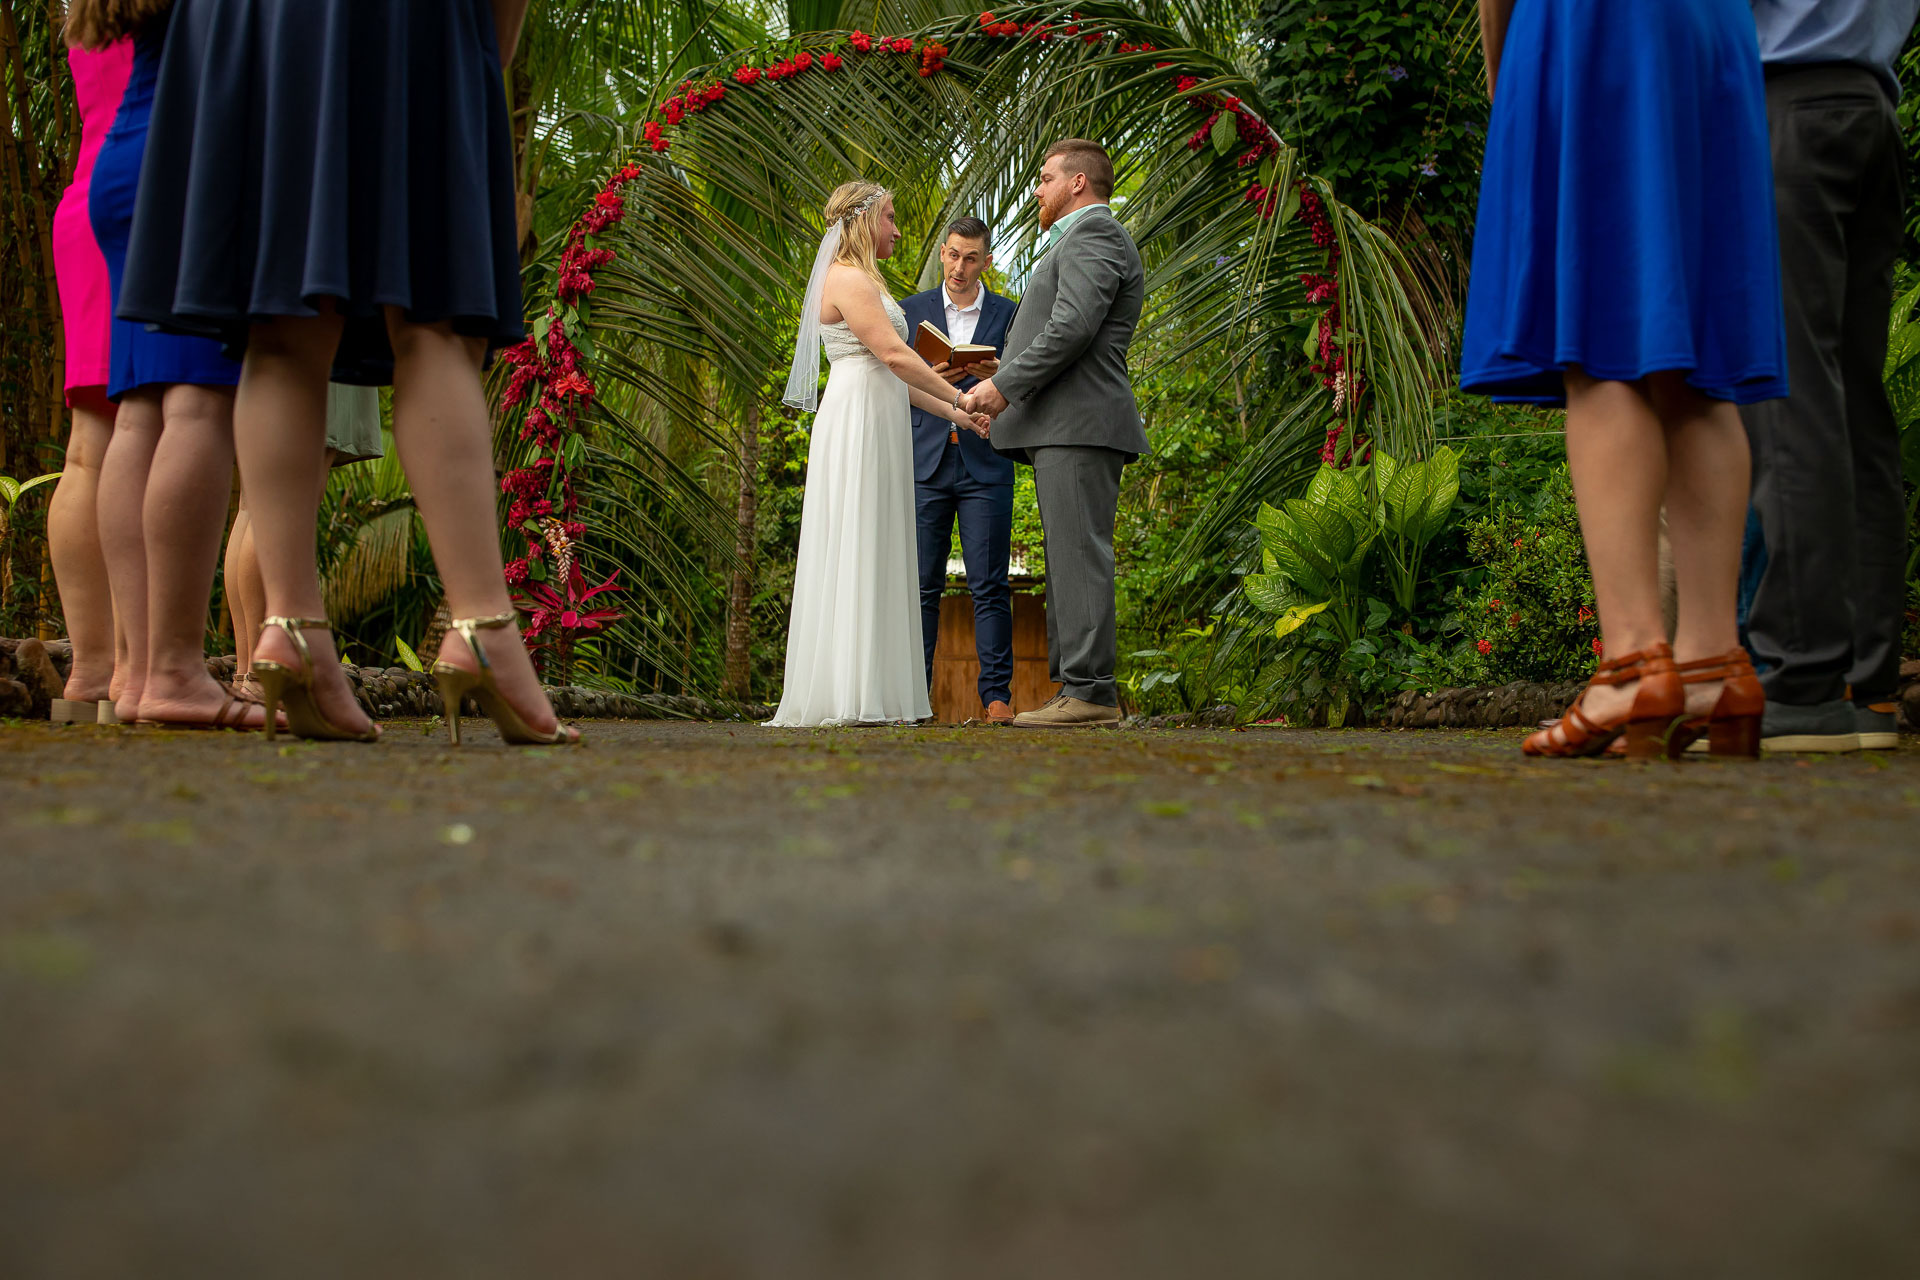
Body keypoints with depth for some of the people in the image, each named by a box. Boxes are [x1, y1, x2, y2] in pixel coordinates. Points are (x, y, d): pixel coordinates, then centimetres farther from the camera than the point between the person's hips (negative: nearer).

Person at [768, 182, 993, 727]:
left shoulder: (862, 281, 24)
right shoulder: (848, 278, -7)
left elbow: (890, 374, 22)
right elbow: (894, 355, -15)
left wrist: (952, 413, 18)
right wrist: (960, 397, -8)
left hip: (877, 427, 10)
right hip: (857, 422, -10)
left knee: (876, 557, 6)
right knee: (856, 555, -11)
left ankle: (872, 696, 6)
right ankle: (849, 697, -12)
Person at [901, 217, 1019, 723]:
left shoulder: (1008, 314, 10)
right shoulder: (912, 311, 11)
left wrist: (995, 377, -14)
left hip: (986, 465, -1)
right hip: (926, 463, 1)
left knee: (990, 586, -4)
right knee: (921, 585, 0)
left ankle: (996, 694, -1)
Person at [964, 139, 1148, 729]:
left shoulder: (1094, 232, -4)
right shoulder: (1083, 239, 29)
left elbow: (1072, 327, -17)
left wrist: (1004, 385, -15)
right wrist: (1002, 383, 16)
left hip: (1080, 423, -11)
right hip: (1063, 427, 11)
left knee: (1079, 555, -13)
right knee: (1070, 557, 8)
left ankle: (1090, 689, -15)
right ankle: (1083, 687, 9)